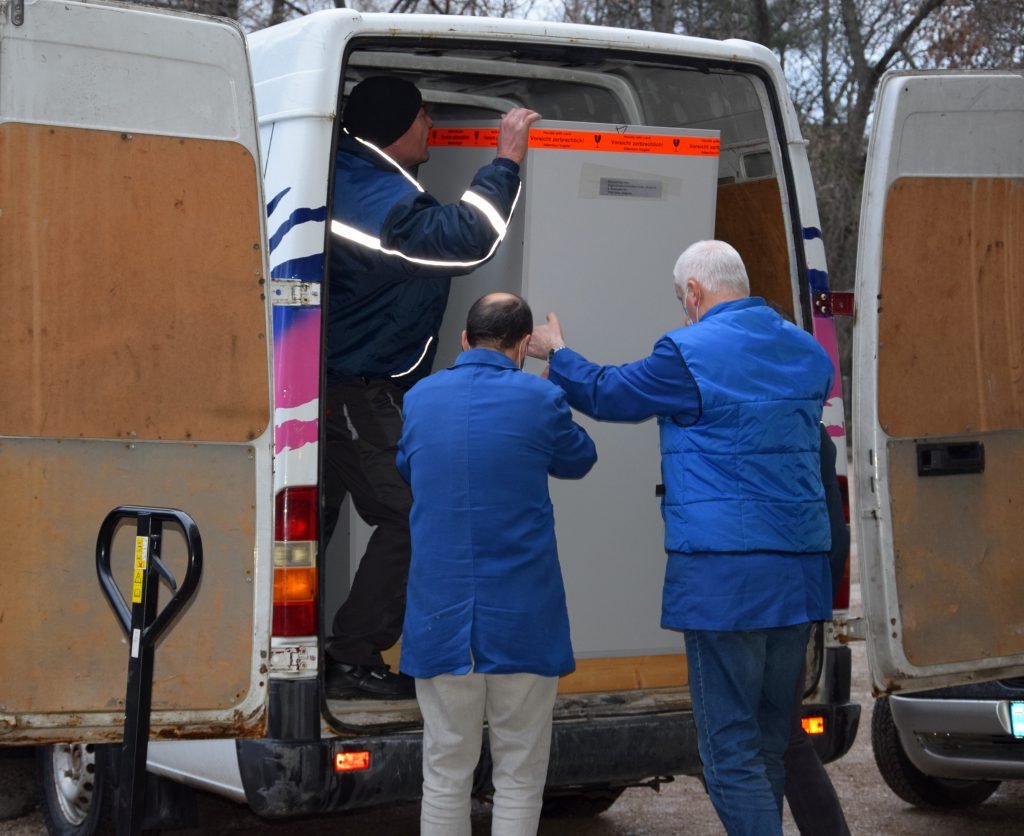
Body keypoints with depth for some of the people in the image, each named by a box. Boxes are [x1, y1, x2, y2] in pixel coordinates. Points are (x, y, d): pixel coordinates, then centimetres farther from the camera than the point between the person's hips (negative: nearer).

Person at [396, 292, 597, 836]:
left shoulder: (420, 399, 4)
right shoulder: (540, 399, -6)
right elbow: (578, 460, 15)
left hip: (441, 619, 3)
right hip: (521, 621, -2)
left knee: (445, 775, 9)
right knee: (519, 775, 7)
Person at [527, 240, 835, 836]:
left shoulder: (690, 352, -9)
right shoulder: (808, 352, 12)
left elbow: (606, 395, 5)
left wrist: (555, 353, 27)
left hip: (723, 575, -7)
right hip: (799, 573, 7)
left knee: (731, 747, -4)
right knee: (771, 739, 16)